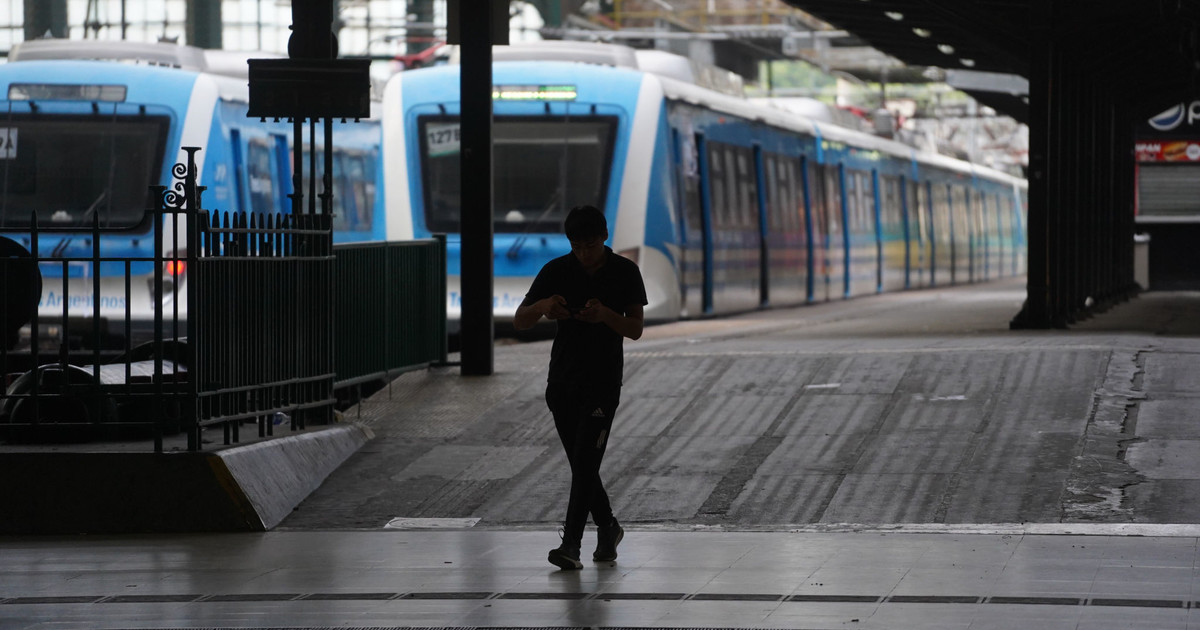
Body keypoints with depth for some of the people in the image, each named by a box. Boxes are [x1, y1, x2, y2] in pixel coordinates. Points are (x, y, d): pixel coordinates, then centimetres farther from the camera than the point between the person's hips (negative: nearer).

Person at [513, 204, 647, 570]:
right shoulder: (556, 271, 0)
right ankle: (608, 528, 29)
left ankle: (571, 544, -17)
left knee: (585, 463, -13)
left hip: (603, 382, -3)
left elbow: (635, 330, -5)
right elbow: (519, 322, -2)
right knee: (581, 466, 9)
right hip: (562, 382, 3)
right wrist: (542, 306, -25)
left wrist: (606, 315, -25)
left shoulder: (625, 272, -2)